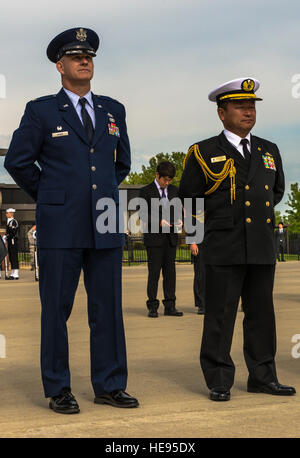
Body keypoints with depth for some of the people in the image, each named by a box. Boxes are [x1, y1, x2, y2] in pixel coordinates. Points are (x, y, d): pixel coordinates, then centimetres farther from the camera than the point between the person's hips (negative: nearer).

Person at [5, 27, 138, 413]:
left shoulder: (113, 111, 12)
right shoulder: (41, 111, 0)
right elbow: (18, 162, 4)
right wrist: (52, 198, 8)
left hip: (105, 226, 4)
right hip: (60, 227, -3)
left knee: (108, 308, 5)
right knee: (56, 308, 1)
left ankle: (109, 386, 15)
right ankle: (58, 390, 10)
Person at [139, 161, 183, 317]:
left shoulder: (173, 190, 13)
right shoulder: (146, 191, -1)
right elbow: (143, 215, -5)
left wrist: (179, 220, -2)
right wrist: (159, 222, -18)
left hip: (170, 237, 4)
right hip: (154, 238, -4)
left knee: (170, 271, 5)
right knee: (154, 272, -3)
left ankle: (170, 306, 10)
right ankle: (152, 306, 3)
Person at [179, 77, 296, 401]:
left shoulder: (269, 151, 14)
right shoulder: (204, 153, 1)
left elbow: (278, 189, 28)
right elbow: (188, 196, 8)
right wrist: (217, 215, 7)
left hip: (262, 249, 4)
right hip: (224, 248, -4)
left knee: (261, 314, 8)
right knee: (220, 315, -3)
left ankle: (262, 377, 18)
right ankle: (218, 381, 6)